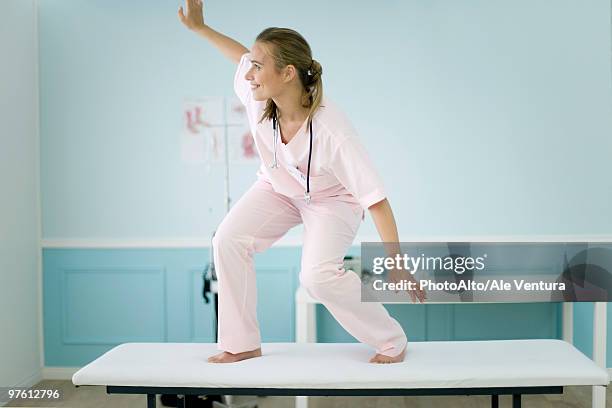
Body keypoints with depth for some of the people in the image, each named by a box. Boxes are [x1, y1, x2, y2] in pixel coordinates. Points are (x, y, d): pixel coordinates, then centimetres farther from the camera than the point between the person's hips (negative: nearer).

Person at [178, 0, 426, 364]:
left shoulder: (331, 131, -41)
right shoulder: (258, 97, -27)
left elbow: (376, 199, -38)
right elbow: (243, 56, 0)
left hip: (332, 199, -5)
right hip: (278, 189, 6)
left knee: (318, 275, -26)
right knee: (229, 240, -13)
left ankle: (393, 342, -2)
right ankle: (243, 344, 2)